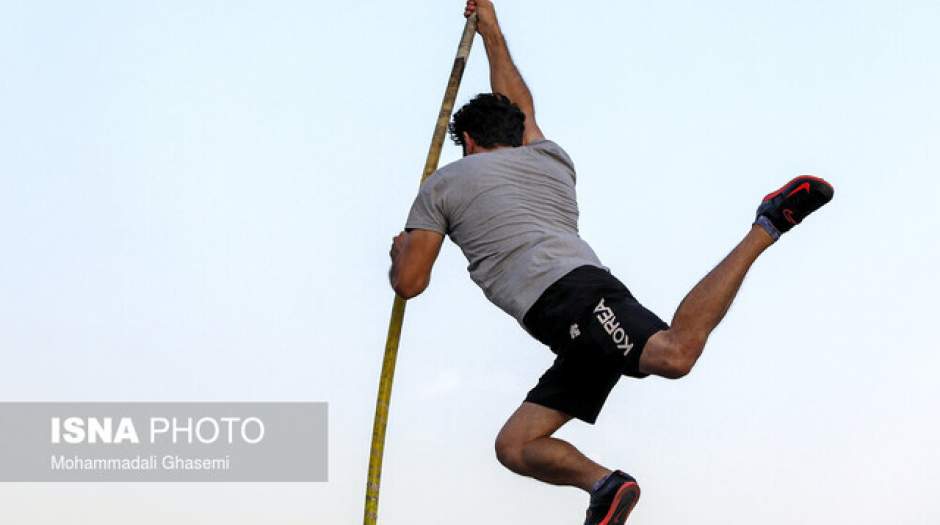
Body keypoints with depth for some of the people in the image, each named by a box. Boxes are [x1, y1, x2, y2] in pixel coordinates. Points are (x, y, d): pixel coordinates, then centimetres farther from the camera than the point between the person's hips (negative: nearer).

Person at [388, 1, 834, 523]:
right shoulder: (551, 160, 33)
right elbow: (519, 107, 55)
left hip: (567, 298, -8)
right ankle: (603, 483, -27)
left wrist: (400, 251, 39)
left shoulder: (445, 183, 17)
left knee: (674, 353, -34)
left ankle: (766, 226, -23)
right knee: (514, 446, 0)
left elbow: (409, 282, 15)